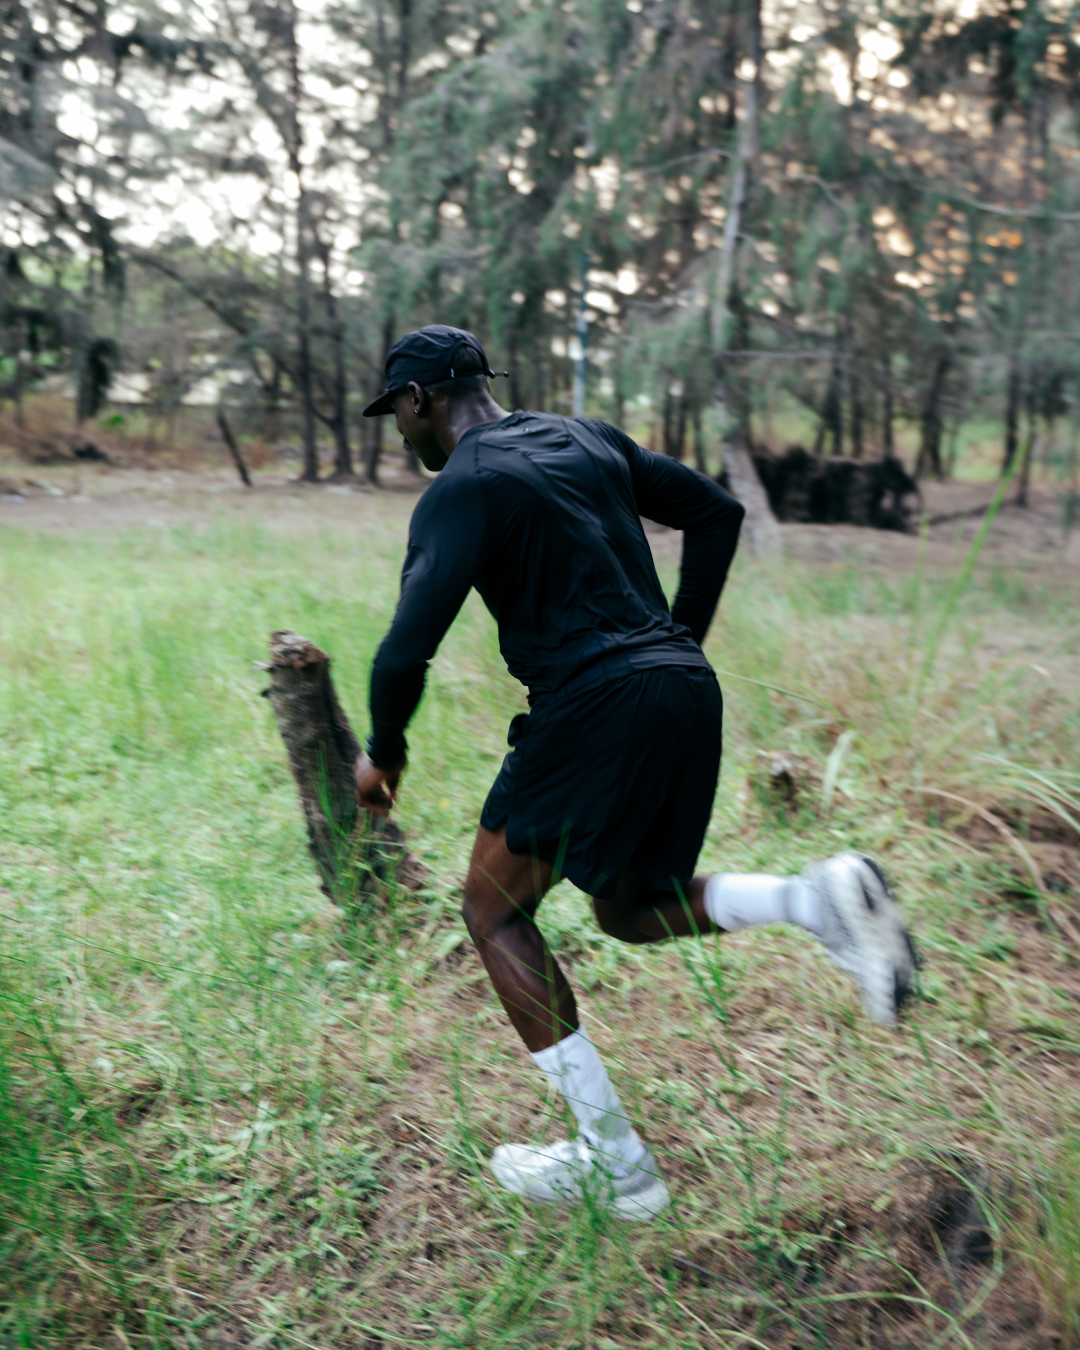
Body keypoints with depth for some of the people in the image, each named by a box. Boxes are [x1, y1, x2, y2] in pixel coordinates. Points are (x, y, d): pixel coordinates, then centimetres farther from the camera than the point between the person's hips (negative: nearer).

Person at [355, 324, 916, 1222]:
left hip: (598, 705, -8)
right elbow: (717, 512, 21)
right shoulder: (585, 438, 17)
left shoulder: (460, 490, -6)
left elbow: (406, 652, -17)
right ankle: (821, 899, -3)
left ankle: (617, 1166, 10)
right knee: (631, 909, 23)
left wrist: (384, 752, 2)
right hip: (689, 692, 8)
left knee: (495, 910, 10)